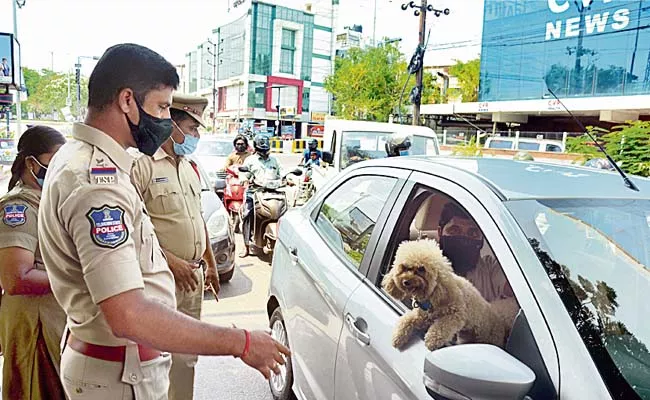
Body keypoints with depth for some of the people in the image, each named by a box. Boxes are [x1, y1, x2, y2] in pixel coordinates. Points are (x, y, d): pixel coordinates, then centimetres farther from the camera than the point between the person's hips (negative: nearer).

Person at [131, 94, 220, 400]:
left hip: (192, 277, 8)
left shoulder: (189, 168, 15)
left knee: (186, 355, 18)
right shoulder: (142, 165, -13)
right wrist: (170, 261, -21)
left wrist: (211, 264, 20)